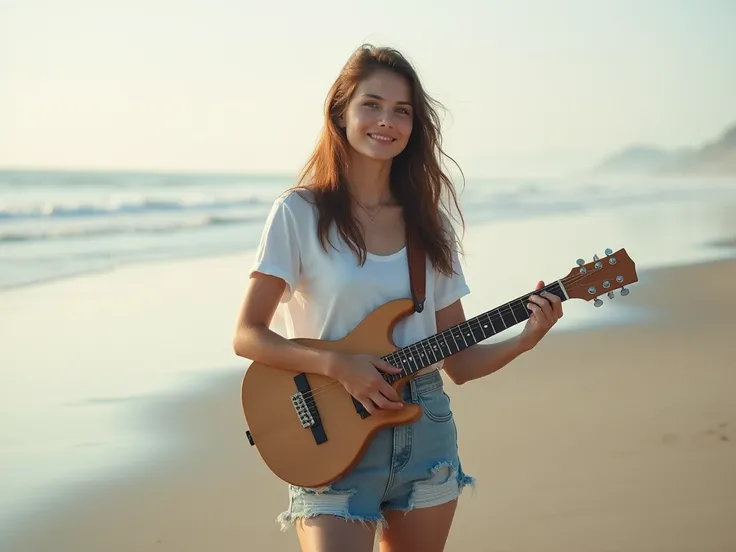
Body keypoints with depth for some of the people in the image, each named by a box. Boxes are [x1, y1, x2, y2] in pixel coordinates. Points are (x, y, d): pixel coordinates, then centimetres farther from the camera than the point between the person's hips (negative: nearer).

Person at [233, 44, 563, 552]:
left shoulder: (430, 223, 8)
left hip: (426, 433, 5)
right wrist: (338, 364, -19)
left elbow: (459, 361, 8)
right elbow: (247, 336, -8)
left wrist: (525, 340, -9)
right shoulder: (301, 213, -5)